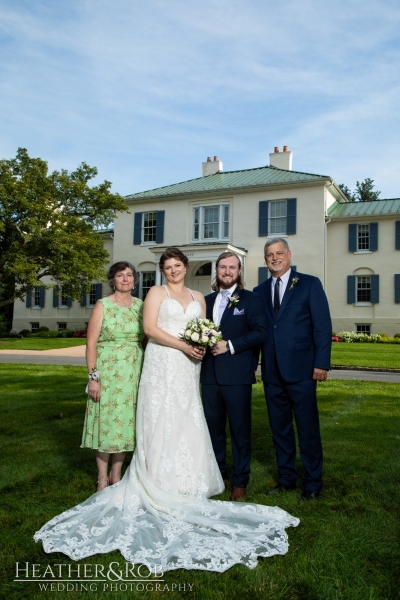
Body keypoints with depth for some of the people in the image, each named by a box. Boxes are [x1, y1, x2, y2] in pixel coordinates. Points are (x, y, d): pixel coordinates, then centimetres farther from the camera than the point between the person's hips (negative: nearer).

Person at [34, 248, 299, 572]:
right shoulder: (156, 293, 3)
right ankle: (160, 487, 6)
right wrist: (183, 346, -17)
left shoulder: (198, 298, 16)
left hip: (188, 370, 4)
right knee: (161, 423, -2)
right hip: (162, 367, -4)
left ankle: (184, 483, 15)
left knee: (188, 425, 5)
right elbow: (150, 327, -9)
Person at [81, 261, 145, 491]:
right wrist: (93, 377, -11)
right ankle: (103, 478, 16)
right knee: (106, 421, 1)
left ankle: (116, 474, 23)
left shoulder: (141, 306, 7)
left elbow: (148, 339, 11)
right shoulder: (103, 305, -3)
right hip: (107, 371, -3)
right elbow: (91, 343, -5)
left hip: (133, 373, 3)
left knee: (127, 421, 8)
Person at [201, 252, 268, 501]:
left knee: (240, 429, 4)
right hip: (210, 374, 5)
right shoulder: (207, 300, 15)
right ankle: (219, 474, 28)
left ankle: (241, 481, 17)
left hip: (237, 375, -4)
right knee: (214, 427, 12)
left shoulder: (251, 299, 0)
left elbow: (261, 331, -10)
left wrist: (230, 345, -16)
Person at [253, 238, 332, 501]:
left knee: (308, 429, 4)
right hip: (272, 372, 5)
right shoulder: (260, 291, 12)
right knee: (280, 429, 14)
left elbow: (323, 325, -5)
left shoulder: (309, 284, 0)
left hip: (301, 370, -4)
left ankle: (313, 484, 19)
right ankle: (287, 478, 28)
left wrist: (322, 363, -12)